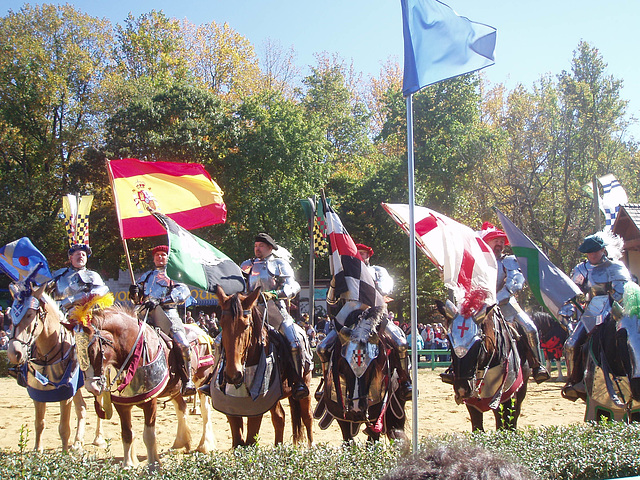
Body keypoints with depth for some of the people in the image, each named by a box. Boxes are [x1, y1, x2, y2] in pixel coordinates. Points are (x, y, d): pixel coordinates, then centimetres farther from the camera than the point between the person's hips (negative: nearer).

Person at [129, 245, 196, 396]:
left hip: (168, 312, -4)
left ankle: (187, 380, -12)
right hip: (147, 314, 4)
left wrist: (160, 301, -19)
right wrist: (134, 292, -1)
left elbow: (183, 291, -5)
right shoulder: (146, 276, 28)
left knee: (182, 344, -22)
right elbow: (136, 299, 26)